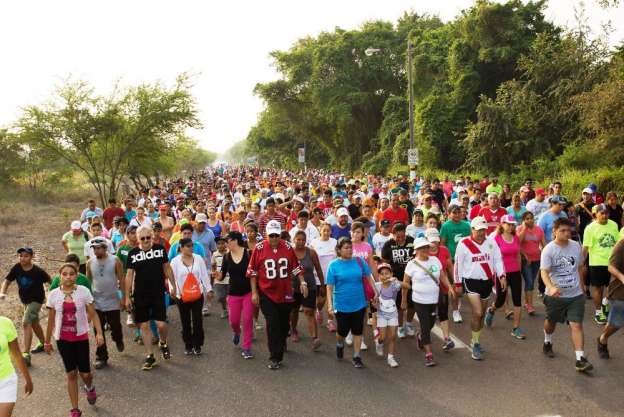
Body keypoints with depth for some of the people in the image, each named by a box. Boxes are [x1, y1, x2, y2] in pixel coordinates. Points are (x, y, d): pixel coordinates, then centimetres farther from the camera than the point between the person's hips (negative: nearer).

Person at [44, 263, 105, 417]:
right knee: (71, 374, 5)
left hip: (81, 337, -1)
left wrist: (99, 333, -16)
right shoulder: (54, 294, -6)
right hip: (63, 339, 1)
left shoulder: (83, 291, -9)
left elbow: (93, 314, -5)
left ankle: (89, 388, 40)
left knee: (85, 373, 3)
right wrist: (47, 341, 9)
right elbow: (51, 321, 4)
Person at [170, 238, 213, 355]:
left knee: (198, 320, 4)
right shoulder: (175, 261, -5)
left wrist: (209, 290, 3)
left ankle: (197, 345, 16)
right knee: (185, 322, 9)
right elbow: (172, 278, -7)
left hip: (198, 295, 1)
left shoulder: (198, 259, 1)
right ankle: (188, 345, 22)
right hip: (182, 296, -1)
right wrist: (173, 292, -15)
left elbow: (204, 275, 3)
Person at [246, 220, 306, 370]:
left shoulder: (288, 247, -3)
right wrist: (254, 292, -5)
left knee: (284, 323, 17)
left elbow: (296, 267, 6)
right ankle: (275, 357, 2)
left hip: (285, 293, 3)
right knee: (272, 324, -8)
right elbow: (252, 271, -3)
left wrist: (302, 282, -4)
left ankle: (281, 344, 47)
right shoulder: (259, 248, -9)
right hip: (267, 293, -3)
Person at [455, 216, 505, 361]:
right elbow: (458, 264, -2)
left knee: (481, 314, 13)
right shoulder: (463, 244, -8)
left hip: (487, 282, 5)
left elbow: (497, 259, 7)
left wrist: (501, 276, -4)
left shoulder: (491, 242, 4)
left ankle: (475, 341, 29)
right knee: (477, 313, -14)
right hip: (471, 281, -5)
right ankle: (475, 345, -2)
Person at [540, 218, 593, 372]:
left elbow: (580, 267, 14)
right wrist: (551, 287, -40)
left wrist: (581, 284, 18)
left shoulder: (576, 246, -1)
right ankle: (547, 343, 48)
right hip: (555, 295, -2)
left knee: (576, 325, -7)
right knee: (551, 322, 19)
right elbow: (544, 272, -24)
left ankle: (580, 359, -5)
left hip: (576, 294, 2)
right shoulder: (549, 250, -15)